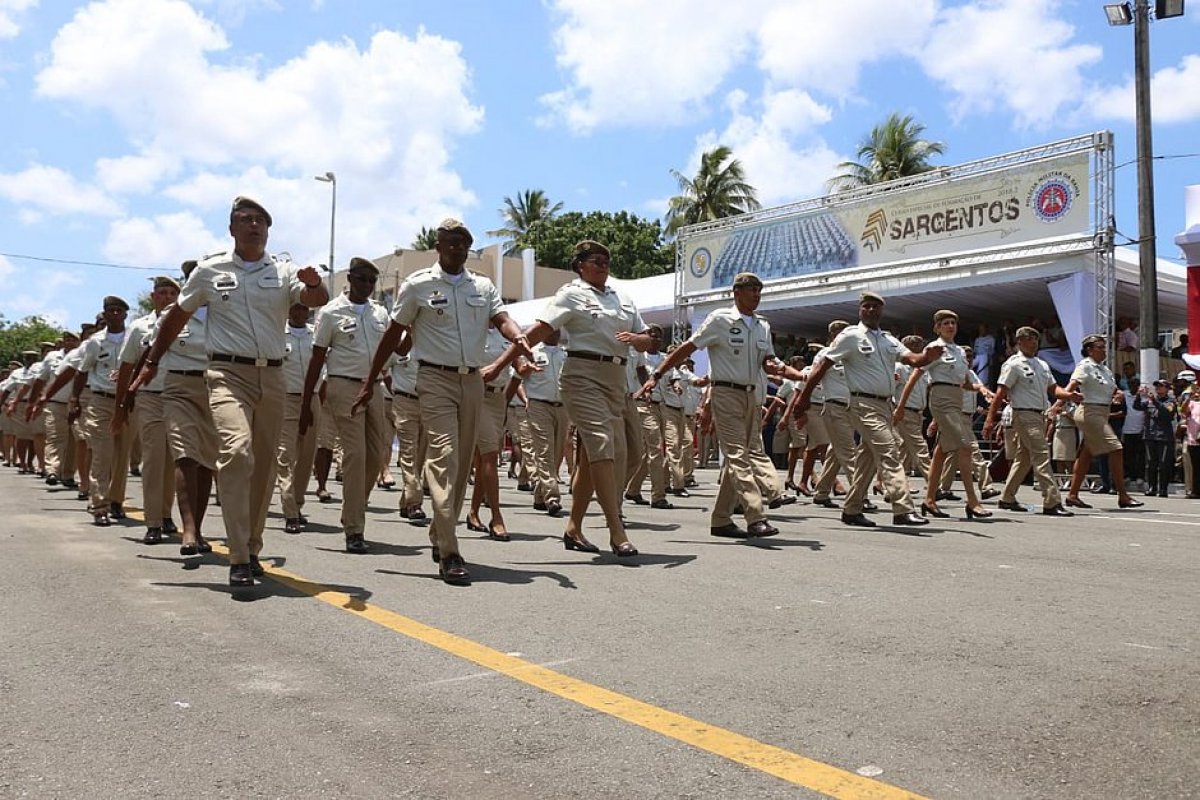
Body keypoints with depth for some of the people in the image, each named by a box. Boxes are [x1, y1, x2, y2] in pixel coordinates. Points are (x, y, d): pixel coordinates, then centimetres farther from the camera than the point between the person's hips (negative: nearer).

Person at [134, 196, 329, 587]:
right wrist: (152, 361, 20)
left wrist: (314, 284, -34)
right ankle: (239, 559, -21)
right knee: (236, 451, -23)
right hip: (229, 373, -3)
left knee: (263, 465, 9)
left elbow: (318, 299, -11)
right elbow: (177, 315, 18)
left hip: (272, 377, 3)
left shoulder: (284, 272, 8)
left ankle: (252, 548, 26)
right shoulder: (210, 271, 7)